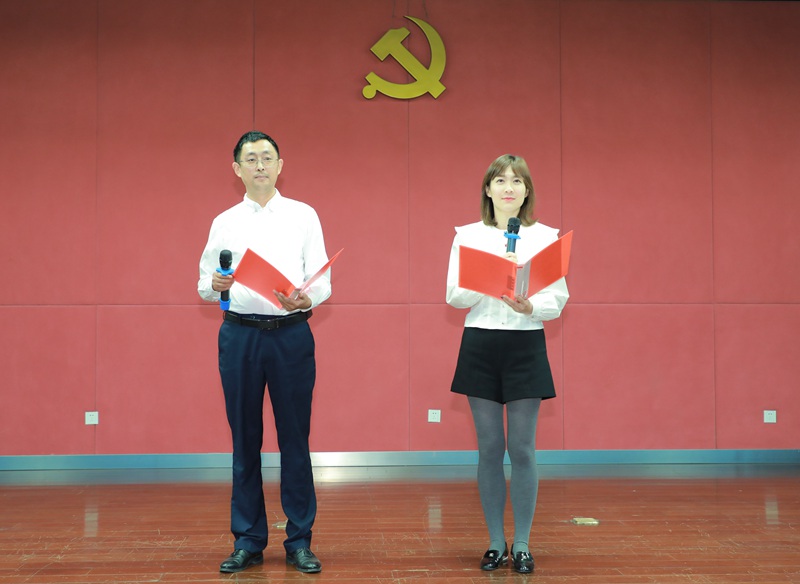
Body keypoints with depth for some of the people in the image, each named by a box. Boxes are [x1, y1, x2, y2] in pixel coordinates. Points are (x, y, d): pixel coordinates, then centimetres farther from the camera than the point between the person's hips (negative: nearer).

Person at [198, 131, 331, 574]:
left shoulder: (303, 216, 7)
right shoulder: (224, 223, 11)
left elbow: (323, 280, 1)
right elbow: (203, 284, 9)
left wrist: (307, 299, -20)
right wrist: (214, 286, -14)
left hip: (291, 333, -1)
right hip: (240, 334, 1)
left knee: (294, 438, 1)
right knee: (245, 440, 5)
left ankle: (299, 541, 11)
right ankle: (247, 541, 16)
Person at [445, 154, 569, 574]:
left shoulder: (546, 236, 4)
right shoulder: (467, 236, 6)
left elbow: (558, 299, 0)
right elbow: (454, 296, -1)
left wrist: (529, 306, -21)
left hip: (526, 346, -1)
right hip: (479, 346, 1)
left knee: (522, 448, 2)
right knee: (489, 448, 6)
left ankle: (522, 545, 14)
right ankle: (495, 542, 18)